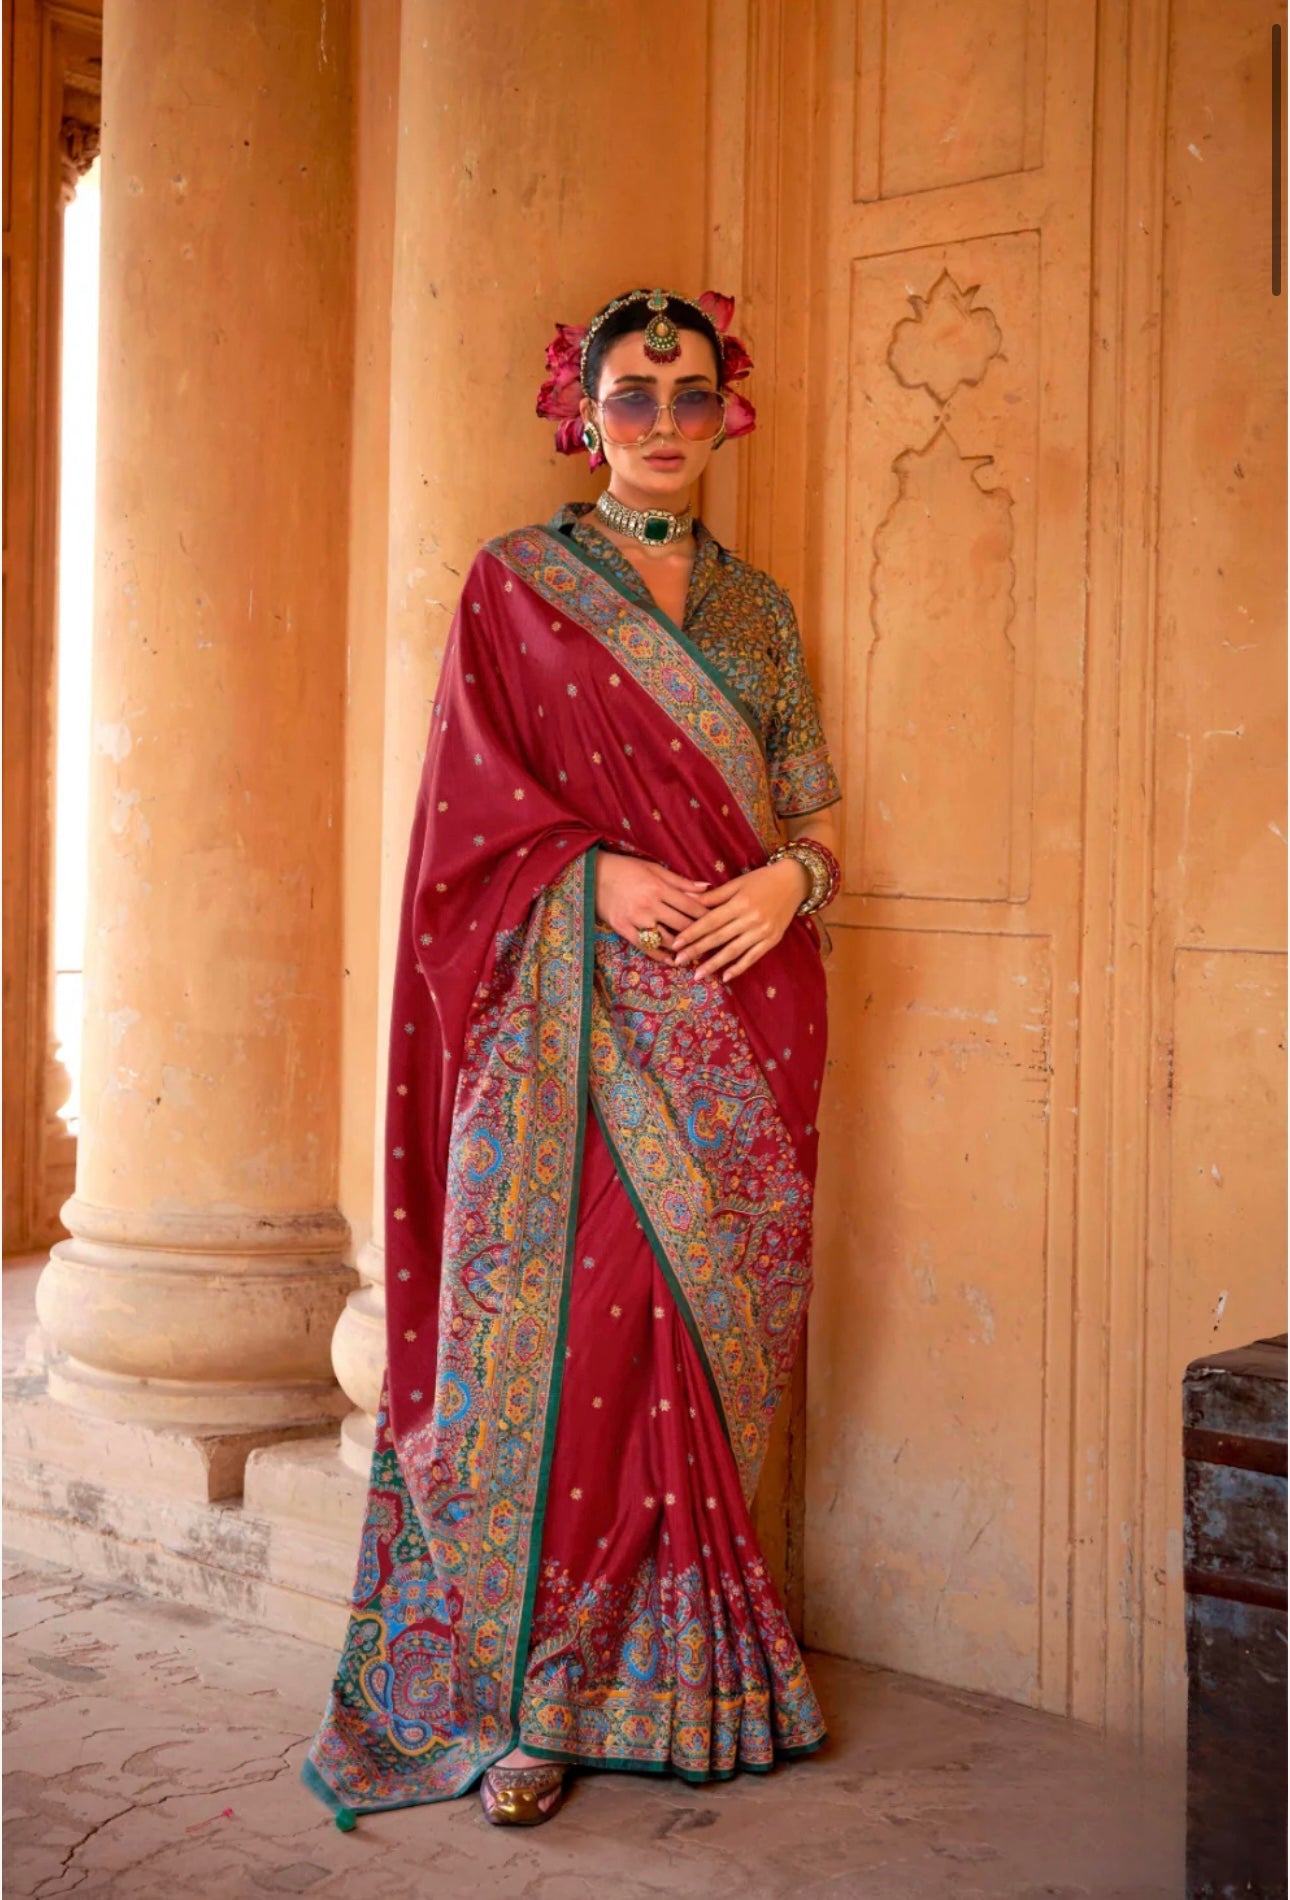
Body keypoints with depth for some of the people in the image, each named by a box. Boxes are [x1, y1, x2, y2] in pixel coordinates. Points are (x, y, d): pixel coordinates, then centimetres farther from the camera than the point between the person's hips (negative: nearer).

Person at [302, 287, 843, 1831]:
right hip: (575, 1016, -3)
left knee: (709, 1328, 4)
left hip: (739, 1015, 4)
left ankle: (685, 1673, 16)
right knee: (571, 1330, -8)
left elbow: (815, 808, 15)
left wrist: (788, 878, -7)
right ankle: (538, 1694, 1)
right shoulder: (517, 583, 7)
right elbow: (477, 800, 0)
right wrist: (599, 872, -15)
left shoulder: (755, 605, 17)